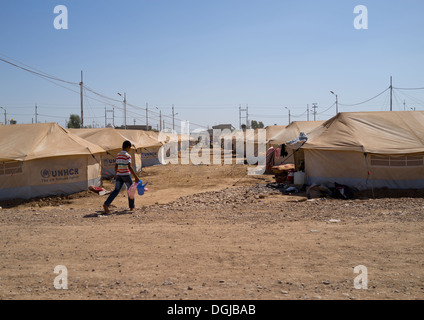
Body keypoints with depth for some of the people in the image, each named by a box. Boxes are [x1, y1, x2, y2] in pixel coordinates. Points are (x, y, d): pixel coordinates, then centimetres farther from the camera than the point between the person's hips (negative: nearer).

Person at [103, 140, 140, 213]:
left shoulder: (118, 155, 8)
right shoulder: (127, 156, -13)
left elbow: (116, 166, 14)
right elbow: (129, 167, -22)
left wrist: (116, 175, 28)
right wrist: (136, 177, -22)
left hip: (119, 175, 5)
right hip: (126, 175, -5)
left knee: (116, 191, 2)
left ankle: (106, 204, -14)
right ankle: (132, 206, 20)